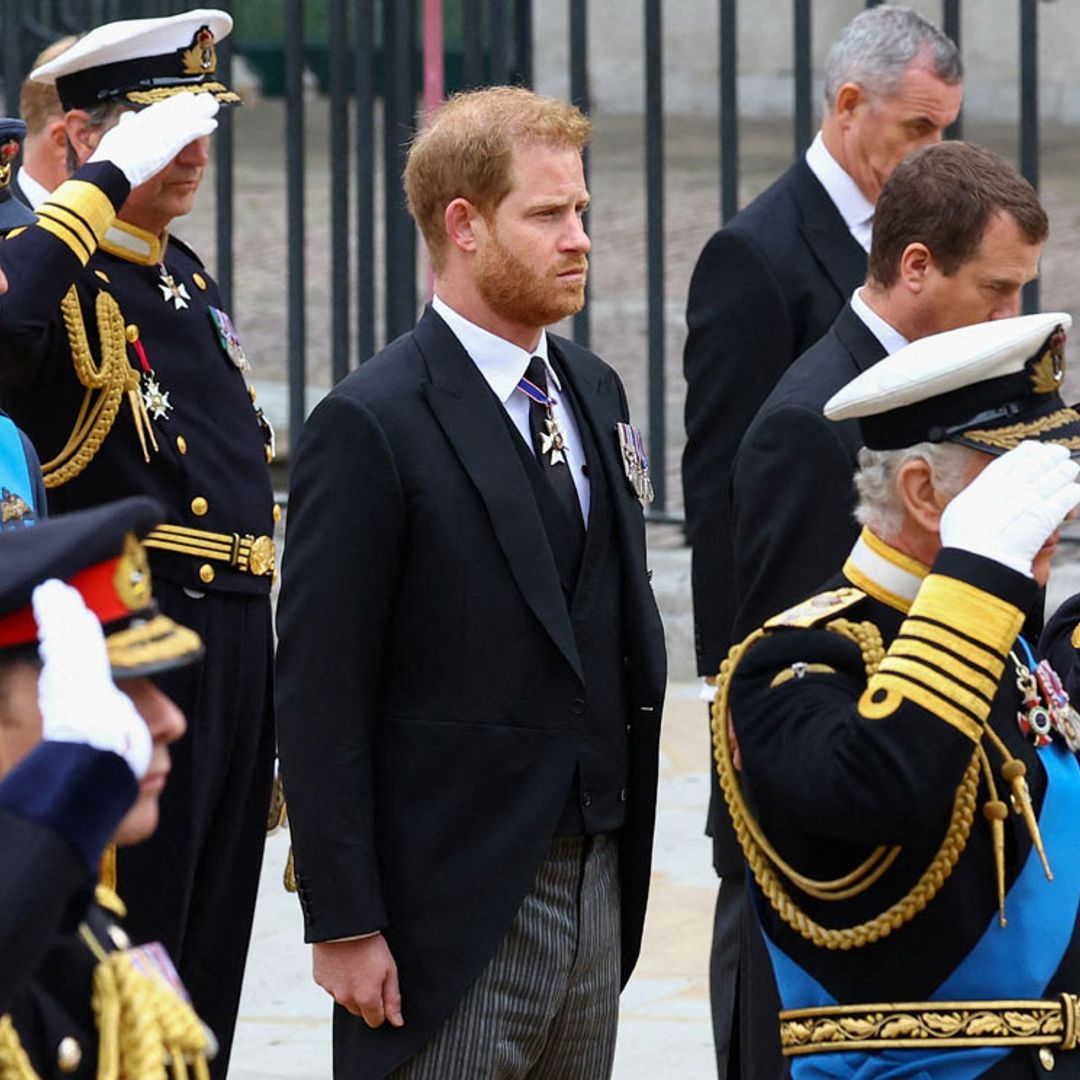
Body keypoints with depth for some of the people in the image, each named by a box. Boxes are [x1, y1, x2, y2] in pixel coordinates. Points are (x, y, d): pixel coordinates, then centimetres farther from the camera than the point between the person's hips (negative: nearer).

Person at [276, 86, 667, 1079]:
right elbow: (319, 699, -13)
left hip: (596, 881, 7)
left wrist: (628, 852, 13)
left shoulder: (593, 392, 12)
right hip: (454, 911, -7)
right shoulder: (372, 425, -12)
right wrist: (344, 924, -15)